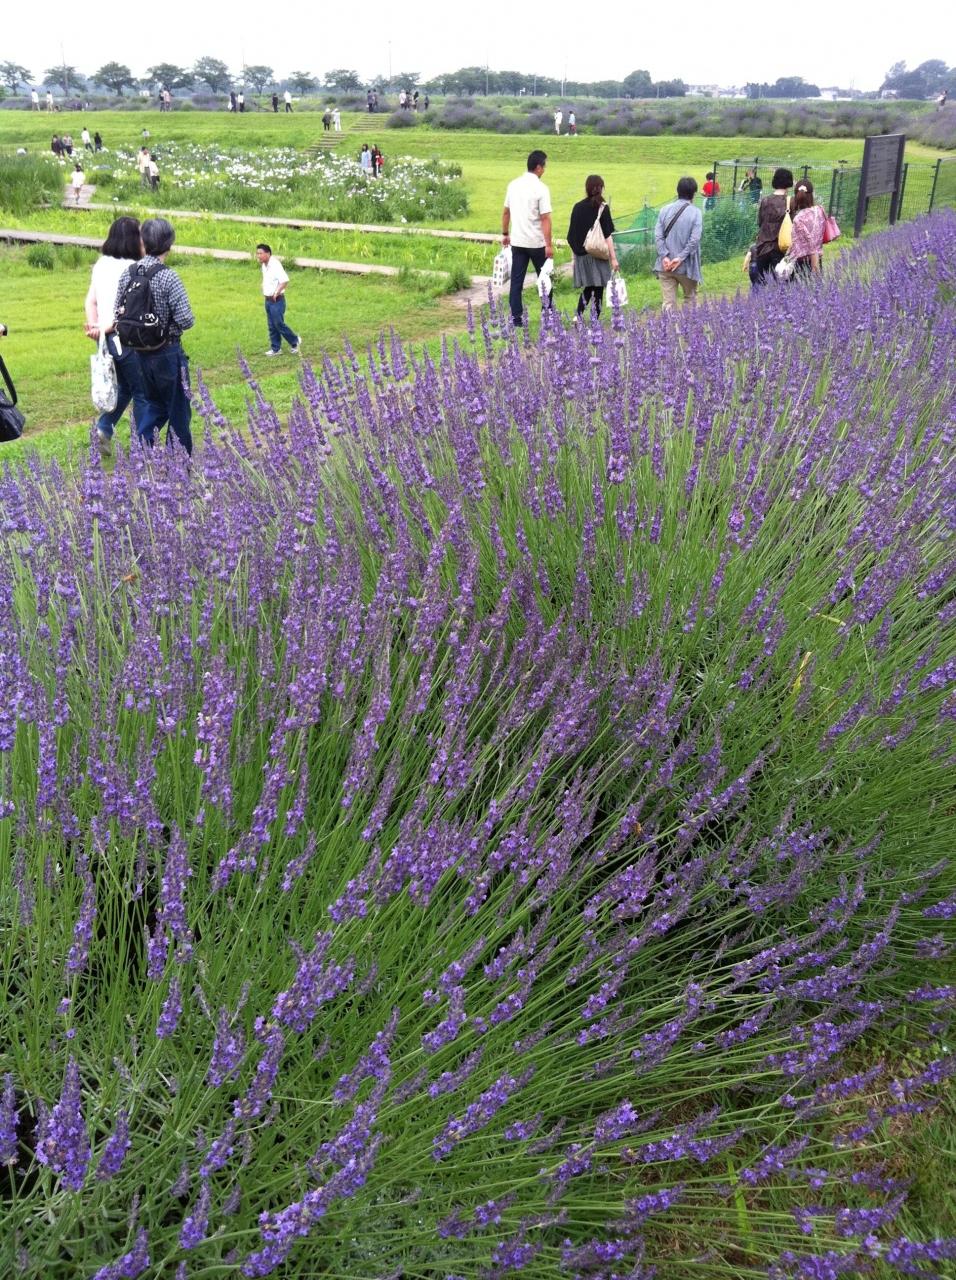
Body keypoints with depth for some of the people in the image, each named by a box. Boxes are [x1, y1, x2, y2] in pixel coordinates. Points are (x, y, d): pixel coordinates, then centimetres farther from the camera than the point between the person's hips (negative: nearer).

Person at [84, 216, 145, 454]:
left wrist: (95, 326, -2)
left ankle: (103, 428, 11)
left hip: (105, 339, 8)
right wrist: (105, 329, -13)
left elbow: (91, 300, 7)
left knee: (124, 387, 24)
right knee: (141, 392, 7)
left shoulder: (101, 264, 8)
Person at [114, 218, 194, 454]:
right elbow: (186, 320, -20)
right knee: (178, 410, 9)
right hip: (167, 352, -6)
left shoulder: (127, 273, 0)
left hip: (140, 353, 6)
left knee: (153, 405, 22)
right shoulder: (168, 277, -17)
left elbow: (118, 313, 4)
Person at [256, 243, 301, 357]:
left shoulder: (275, 265, -19)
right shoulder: (264, 265, 9)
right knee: (271, 326, 12)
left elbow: (285, 280, -28)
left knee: (279, 324, -4)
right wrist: (263, 290, 13)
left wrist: (277, 293, -22)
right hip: (268, 300, 9)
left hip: (277, 300, -9)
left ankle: (295, 342, 12)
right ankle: (275, 349, 20)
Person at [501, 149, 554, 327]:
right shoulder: (540, 188, -13)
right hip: (536, 242, -4)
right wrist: (549, 244, -17)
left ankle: (516, 318, 5)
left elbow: (506, 212, 11)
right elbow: (545, 218, -17)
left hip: (517, 241, 5)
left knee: (516, 281, 7)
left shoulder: (513, 185, 5)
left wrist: (505, 234, 21)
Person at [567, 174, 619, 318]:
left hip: (581, 256, 4)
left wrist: (574, 255, 14)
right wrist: (613, 258, -4)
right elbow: (607, 235, -8)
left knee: (588, 288, 16)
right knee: (598, 290, 3)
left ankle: (578, 317, 1)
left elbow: (572, 236, 5)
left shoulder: (578, 207, 3)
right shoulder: (603, 208, -5)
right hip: (598, 255, -4)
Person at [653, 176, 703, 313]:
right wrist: (680, 258, -13)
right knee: (690, 299, 17)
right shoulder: (696, 213, -7)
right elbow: (694, 240, -15)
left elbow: (658, 236, -5)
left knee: (669, 303, 1)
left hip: (666, 265, 2)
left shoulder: (665, 210, 1)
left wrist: (664, 256, -8)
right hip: (686, 265, -2)